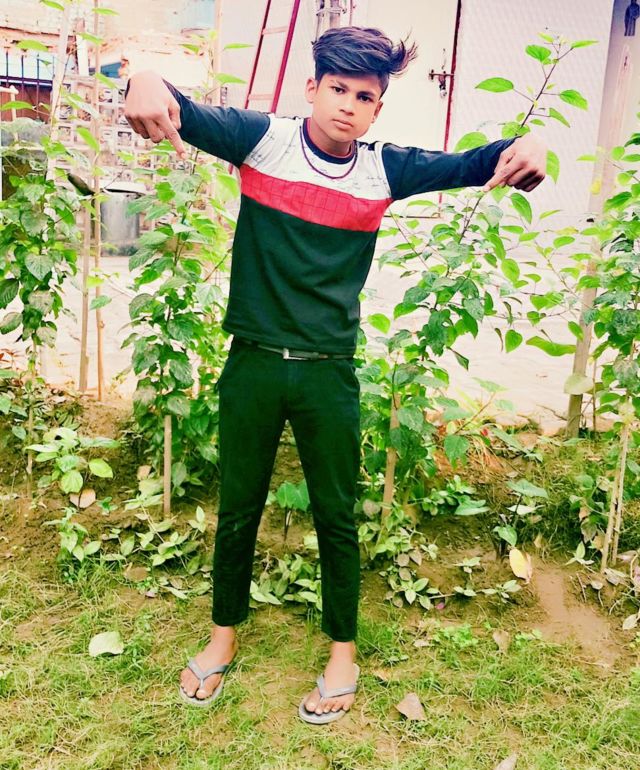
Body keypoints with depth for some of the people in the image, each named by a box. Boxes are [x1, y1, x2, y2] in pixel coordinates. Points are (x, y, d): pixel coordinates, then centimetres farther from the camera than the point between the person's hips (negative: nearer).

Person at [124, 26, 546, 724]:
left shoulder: (384, 169, 2)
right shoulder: (262, 139, -3)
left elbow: (464, 166, -1)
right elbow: (189, 117, -14)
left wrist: (522, 148, -23)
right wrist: (147, 82, -38)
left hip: (330, 372, 1)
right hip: (254, 363, 0)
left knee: (336, 516, 11)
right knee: (237, 509, 14)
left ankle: (343, 650, 32)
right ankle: (224, 634, 37)